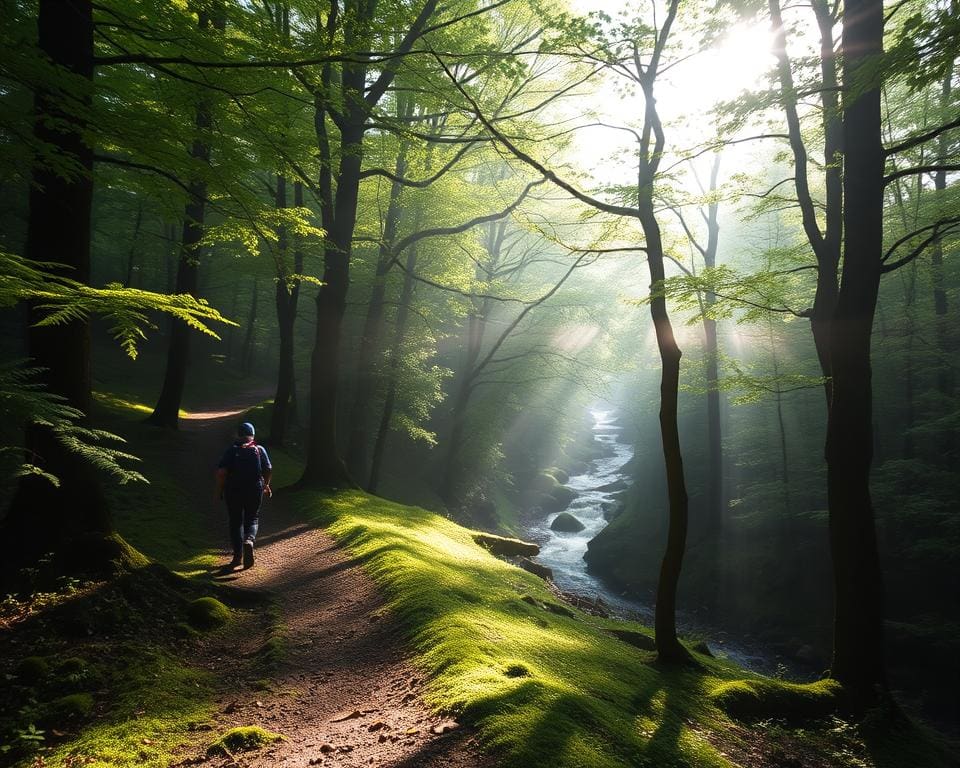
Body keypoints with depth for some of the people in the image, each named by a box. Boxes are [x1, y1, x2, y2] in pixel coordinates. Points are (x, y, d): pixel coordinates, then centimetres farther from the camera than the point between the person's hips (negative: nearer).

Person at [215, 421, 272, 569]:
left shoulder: (231, 450, -4)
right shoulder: (260, 450, 1)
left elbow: (221, 472, -12)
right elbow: (268, 470, 2)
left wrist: (219, 490, 0)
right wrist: (266, 485, 20)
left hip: (233, 491, -1)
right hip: (255, 491, 1)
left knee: (236, 522, 12)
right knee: (252, 519, 15)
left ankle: (238, 556, 11)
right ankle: (249, 540, -16)